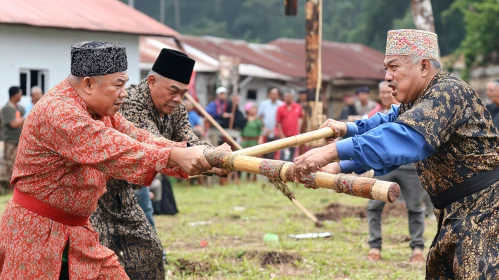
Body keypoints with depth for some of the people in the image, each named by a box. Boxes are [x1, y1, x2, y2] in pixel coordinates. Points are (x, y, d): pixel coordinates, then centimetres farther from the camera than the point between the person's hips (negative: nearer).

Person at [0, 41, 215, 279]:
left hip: (77, 232, 9)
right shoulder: (57, 112, -25)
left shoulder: (100, 111, 8)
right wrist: (174, 157, -36)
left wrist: (189, 154, -15)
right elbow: (114, 151, -33)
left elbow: (137, 138, 0)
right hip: (35, 235, -9)